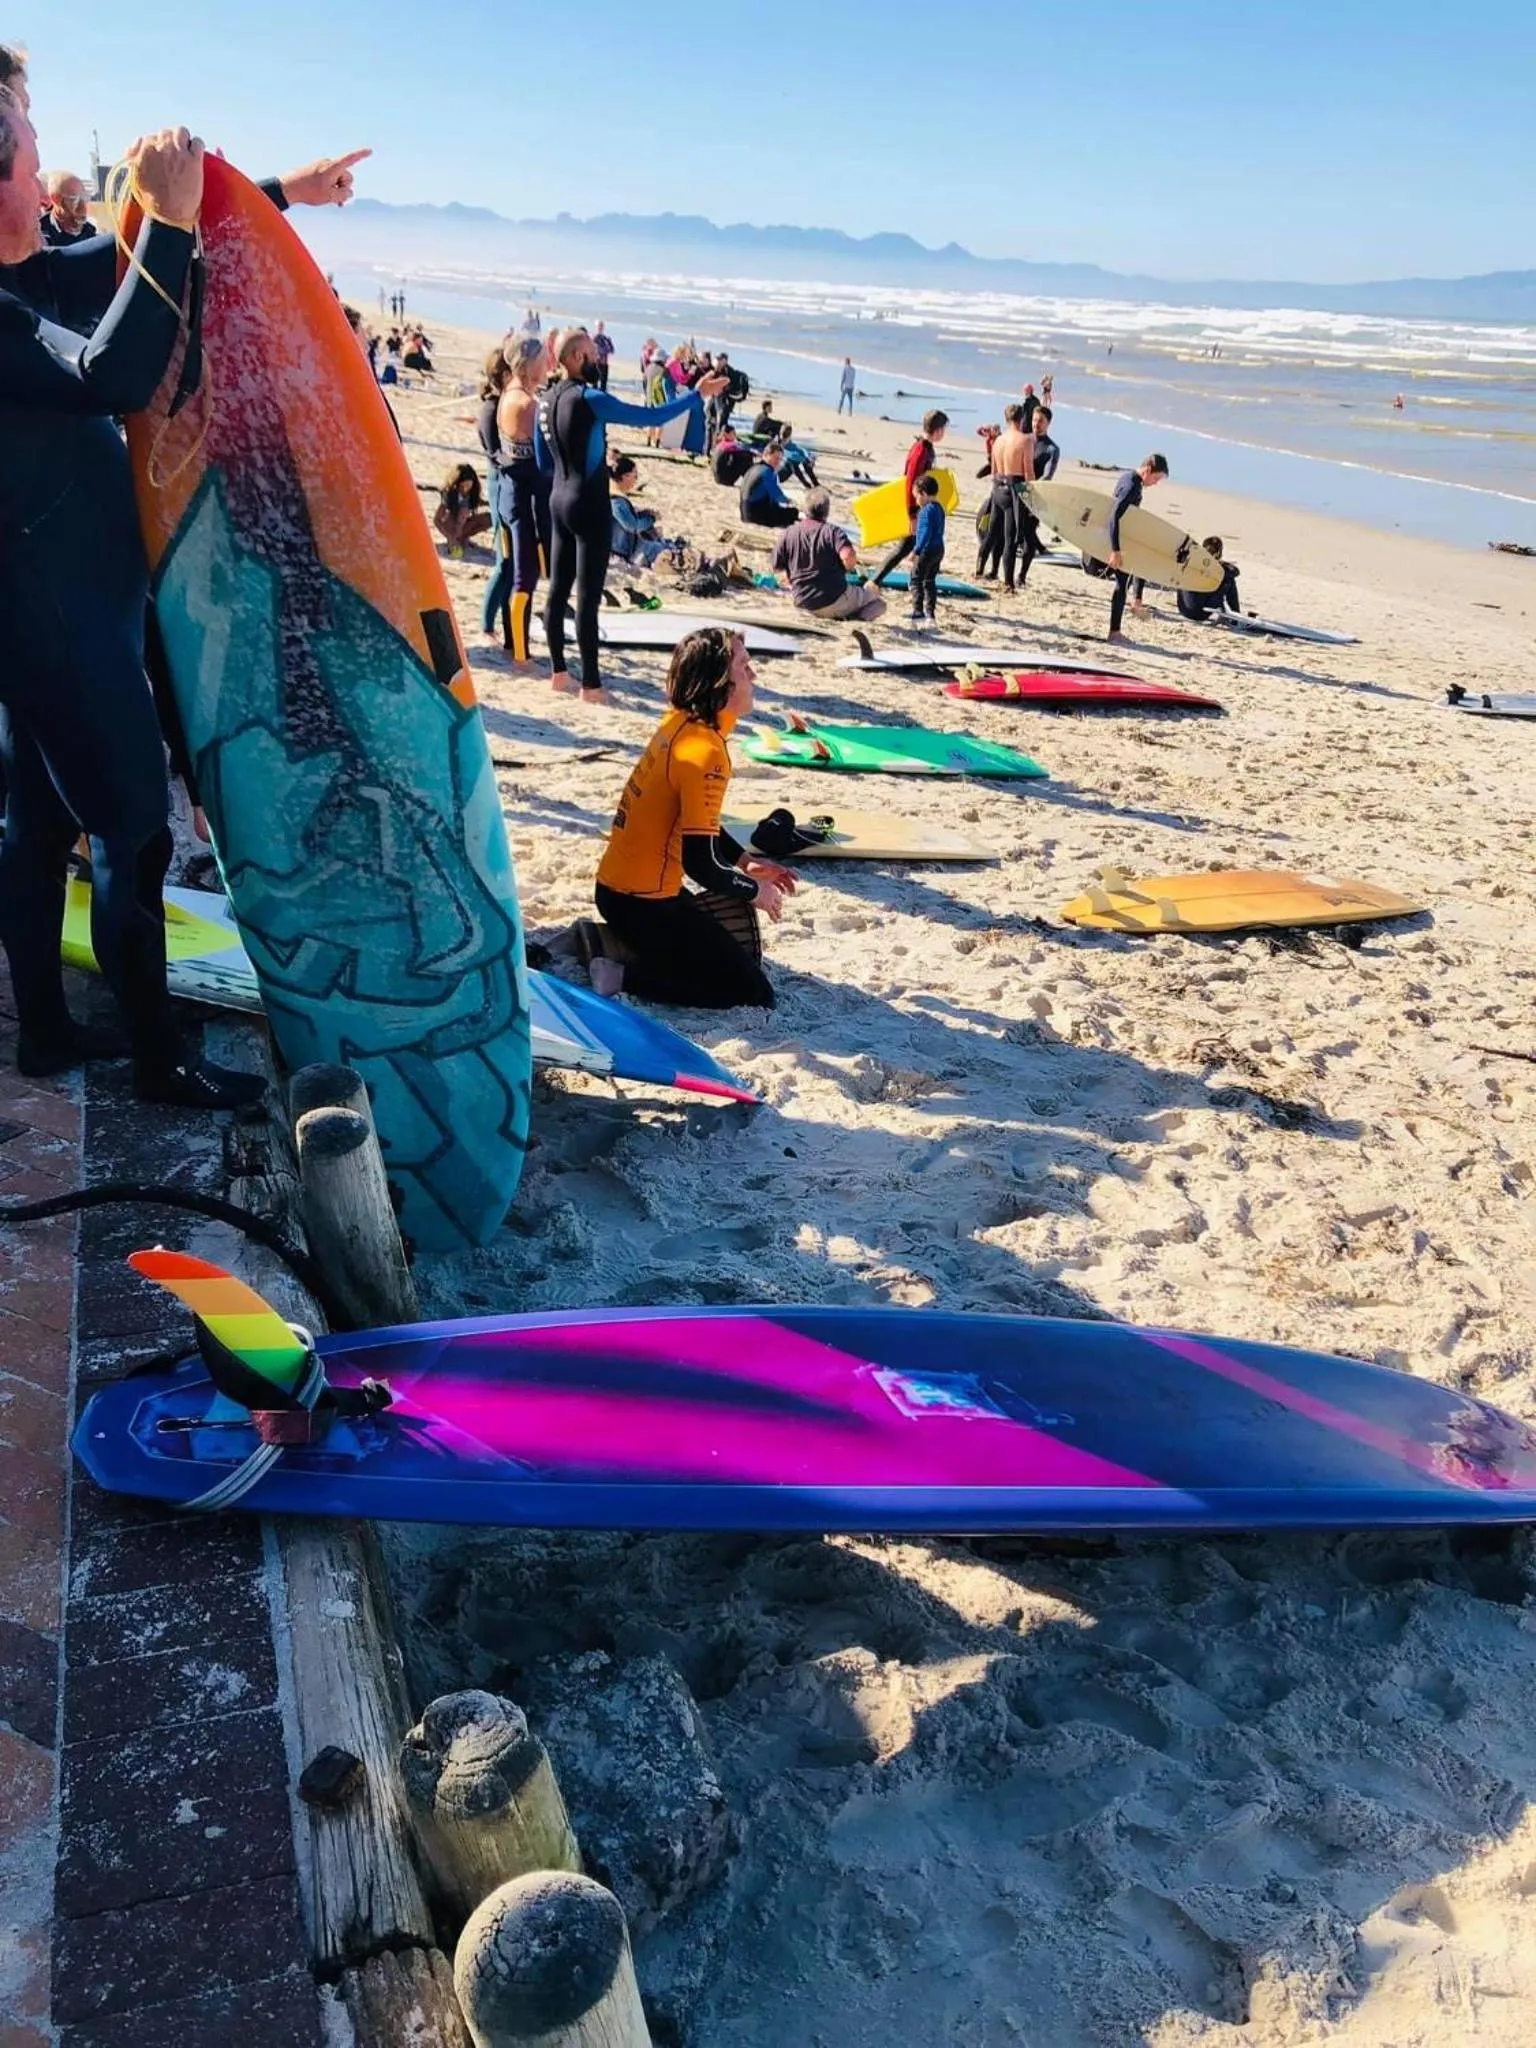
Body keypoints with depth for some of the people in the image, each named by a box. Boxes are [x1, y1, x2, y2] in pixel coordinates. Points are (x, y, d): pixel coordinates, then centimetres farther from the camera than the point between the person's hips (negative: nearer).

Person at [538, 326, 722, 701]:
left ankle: (559, 671, 20)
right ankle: (591, 684, -1)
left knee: (558, 589, 12)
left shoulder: (546, 399, 7)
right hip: (589, 506, -8)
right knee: (588, 596, -5)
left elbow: (544, 463, 15)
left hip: (559, 501, 8)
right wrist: (698, 395, -9)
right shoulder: (588, 399, -17)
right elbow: (651, 417, -17)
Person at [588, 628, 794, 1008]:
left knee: (739, 948, 23)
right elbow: (700, 862, -23)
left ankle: (614, 942, 12)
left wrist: (746, 862, 14)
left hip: (619, 886, 9)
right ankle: (622, 975, -9)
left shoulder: (679, 723, 4)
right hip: (641, 901, -9)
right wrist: (756, 890, -7)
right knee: (751, 992, -4)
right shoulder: (704, 752, -23)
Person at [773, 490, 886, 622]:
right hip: (834, 600, -5)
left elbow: (777, 568, 4)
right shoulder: (833, 531, -9)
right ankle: (856, 618, -13)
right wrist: (842, 571, -3)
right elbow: (849, 557, -24)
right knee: (878, 602, 14)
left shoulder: (787, 534, 1)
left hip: (803, 604, 5)